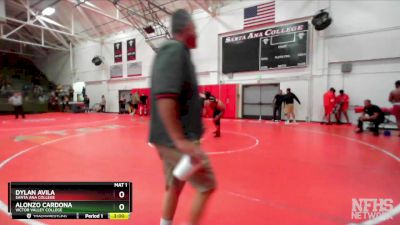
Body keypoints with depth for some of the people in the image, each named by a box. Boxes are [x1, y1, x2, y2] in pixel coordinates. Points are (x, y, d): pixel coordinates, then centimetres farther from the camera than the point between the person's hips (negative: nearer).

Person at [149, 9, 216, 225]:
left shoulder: (172, 50, 15)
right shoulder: (175, 50, -14)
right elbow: (164, 98, -27)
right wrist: (180, 140, -27)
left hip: (170, 138, 9)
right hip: (175, 139, -9)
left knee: (174, 187, 19)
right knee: (206, 186, 5)